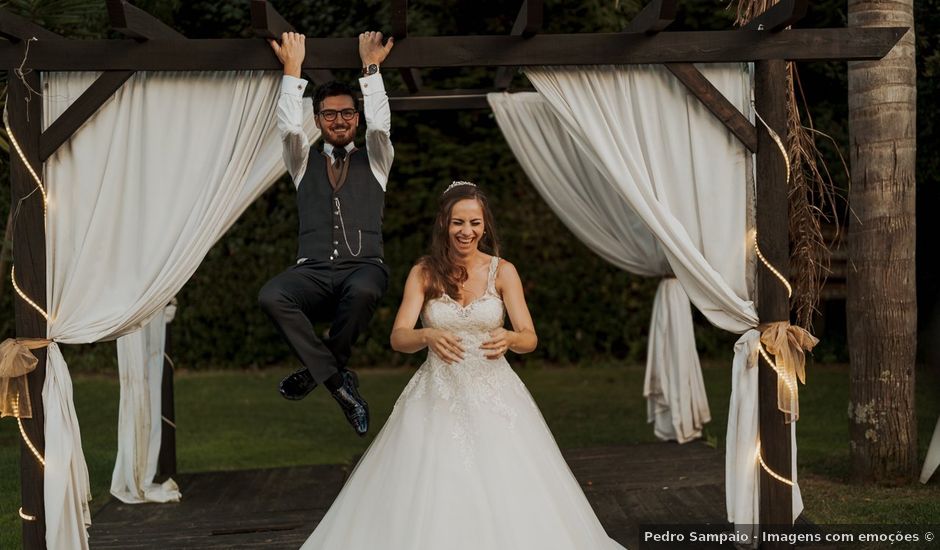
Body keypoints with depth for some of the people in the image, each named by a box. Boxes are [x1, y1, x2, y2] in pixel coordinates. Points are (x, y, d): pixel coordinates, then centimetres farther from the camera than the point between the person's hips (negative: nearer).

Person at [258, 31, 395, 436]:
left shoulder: (374, 162, 19)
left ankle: (315, 371, -14)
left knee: (364, 291, -40)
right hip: (312, 272, 1)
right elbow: (290, 127, 2)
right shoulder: (305, 162, 21)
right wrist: (292, 68, 1)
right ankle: (339, 382, -22)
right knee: (270, 296, -34)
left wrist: (371, 68, 0)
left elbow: (379, 125, -1)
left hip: (363, 268, -1)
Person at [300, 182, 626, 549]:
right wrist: (427, 336, -31)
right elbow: (398, 338, -9)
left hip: (493, 396, 0)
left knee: (505, 496, -8)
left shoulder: (502, 271, 0)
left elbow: (530, 338, -5)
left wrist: (508, 338, -29)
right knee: (429, 501, -4)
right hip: (437, 398, 0)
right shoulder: (424, 273, 0)